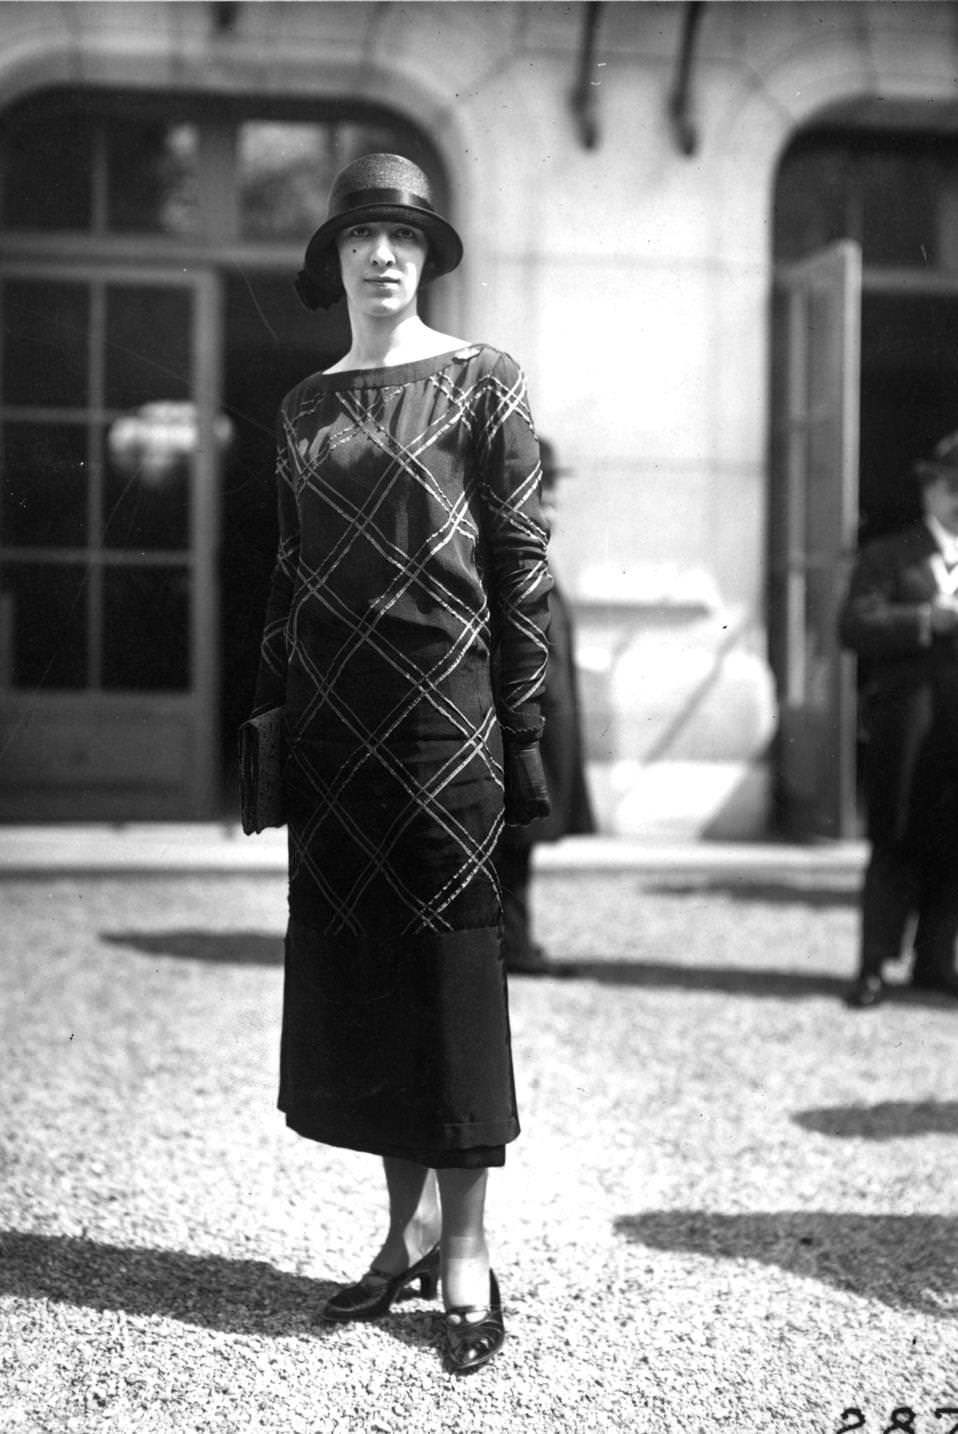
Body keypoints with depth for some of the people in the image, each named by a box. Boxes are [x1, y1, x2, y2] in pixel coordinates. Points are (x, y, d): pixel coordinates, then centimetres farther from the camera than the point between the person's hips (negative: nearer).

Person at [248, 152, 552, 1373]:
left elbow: (521, 559, -3)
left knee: (449, 952, -3)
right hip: (333, 711, 5)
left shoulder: (480, 381, 0)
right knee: (350, 959, 6)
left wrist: (522, 729, -8)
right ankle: (408, 1227, 17)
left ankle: (467, 1251, 5)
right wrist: (267, 710, 10)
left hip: (440, 699, -5)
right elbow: (289, 570, 15)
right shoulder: (305, 405, 13)